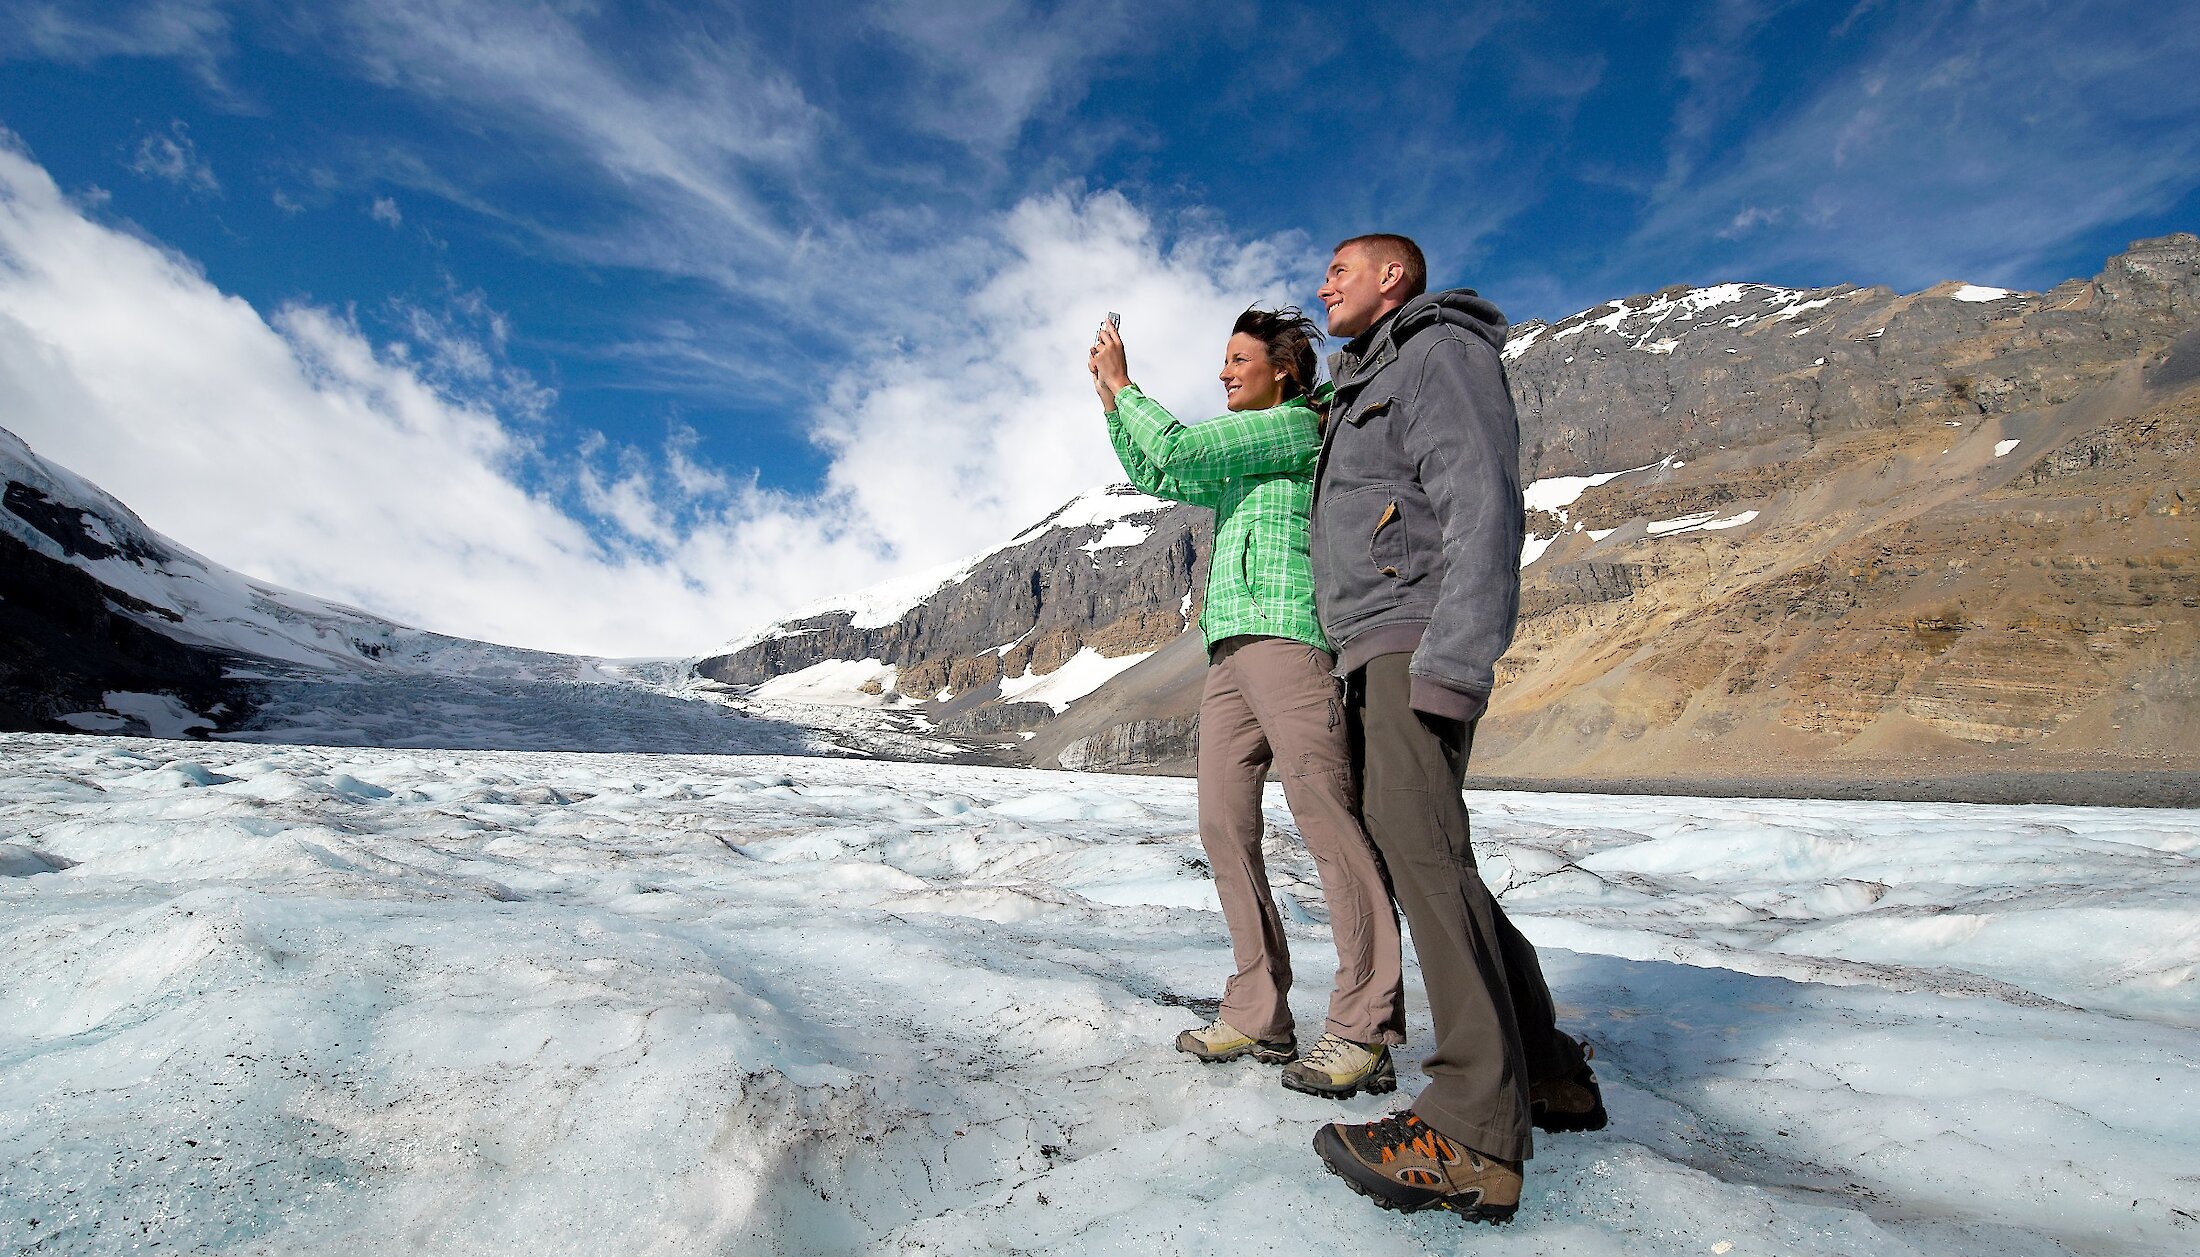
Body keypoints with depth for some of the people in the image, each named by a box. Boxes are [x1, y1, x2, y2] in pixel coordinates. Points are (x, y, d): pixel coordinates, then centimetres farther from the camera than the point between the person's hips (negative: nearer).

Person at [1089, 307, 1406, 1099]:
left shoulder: (1298, 425, 3)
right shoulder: (1239, 460, 29)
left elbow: (1178, 449, -5)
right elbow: (1153, 476, 34)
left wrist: (1124, 384, 8)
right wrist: (1108, 397, 26)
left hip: (1287, 636, -9)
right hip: (1229, 648, 9)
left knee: (1324, 817, -13)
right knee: (1225, 825, 1)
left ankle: (1363, 1034, -10)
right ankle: (1258, 1016, 6)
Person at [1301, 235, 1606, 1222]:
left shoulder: (1442, 350, 0)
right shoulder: (1369, 388, 30)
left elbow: (1484, 506, -15)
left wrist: (1454, 661, -25)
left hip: (1416, 640, -10)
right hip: (1372, 656, 10)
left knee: (1414, 839, -20)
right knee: (1407, 848, 8)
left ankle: (1476, 1136, -19)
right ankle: (1551, 1073, 17)